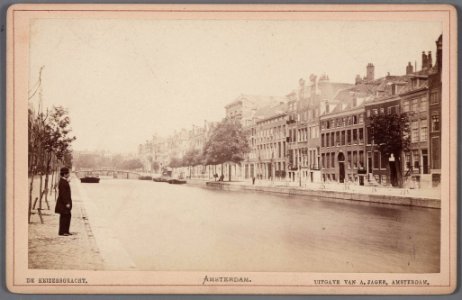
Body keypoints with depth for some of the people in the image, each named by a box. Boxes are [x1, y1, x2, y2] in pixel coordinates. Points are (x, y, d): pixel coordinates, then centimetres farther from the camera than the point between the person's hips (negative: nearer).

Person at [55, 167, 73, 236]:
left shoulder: (65, 181, 13)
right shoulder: (62, 182, -19)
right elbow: (62, 194, -23)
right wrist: (66, 203, -23)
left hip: (66, 202, 10)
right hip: (63, 203, -10)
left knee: (68, 216, 13)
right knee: (64, 217, -4)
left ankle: (66, 231, 20)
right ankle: (62, 232, 3)